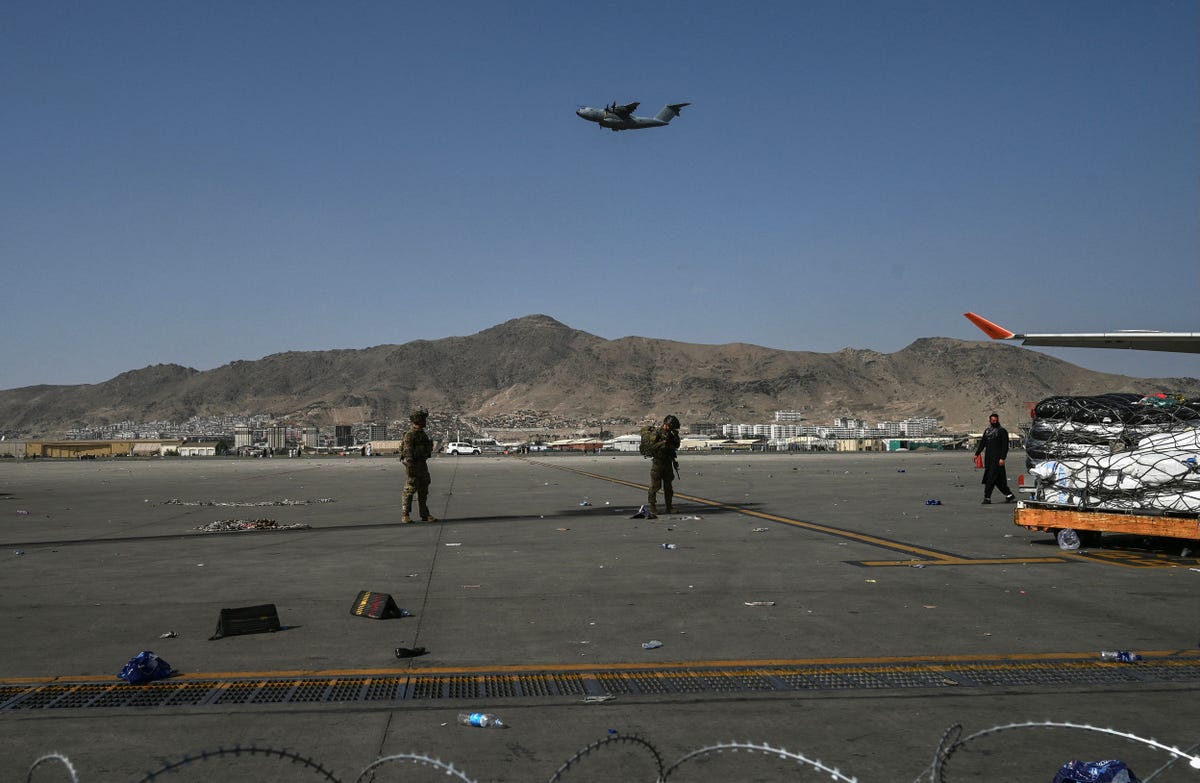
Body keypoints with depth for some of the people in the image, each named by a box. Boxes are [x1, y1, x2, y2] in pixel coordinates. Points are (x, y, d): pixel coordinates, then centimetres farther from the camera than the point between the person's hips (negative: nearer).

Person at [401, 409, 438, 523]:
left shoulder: (422, 434, 14)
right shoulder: (410, 435, -13)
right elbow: (408, 451, -20)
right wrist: (410, 467, -27)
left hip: (422, 465, 9)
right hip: (413, 465, -9)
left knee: (423, 491, 9)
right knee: (410, 490, -4)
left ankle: (425, 515, 14)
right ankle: (406, 516, 1)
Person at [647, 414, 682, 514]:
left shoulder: (671, 433, 7)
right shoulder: (657, 433, -12)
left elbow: (677, 446, 9)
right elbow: (651, 447, -19)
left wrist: (675, 437, -9)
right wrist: (663, 442, -27)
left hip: (668, 462, 6)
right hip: (657, 462, -6)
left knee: (668, 485, 8)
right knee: (655, 485, -5)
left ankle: (669, 507, 12)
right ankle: (652, 506, 2)